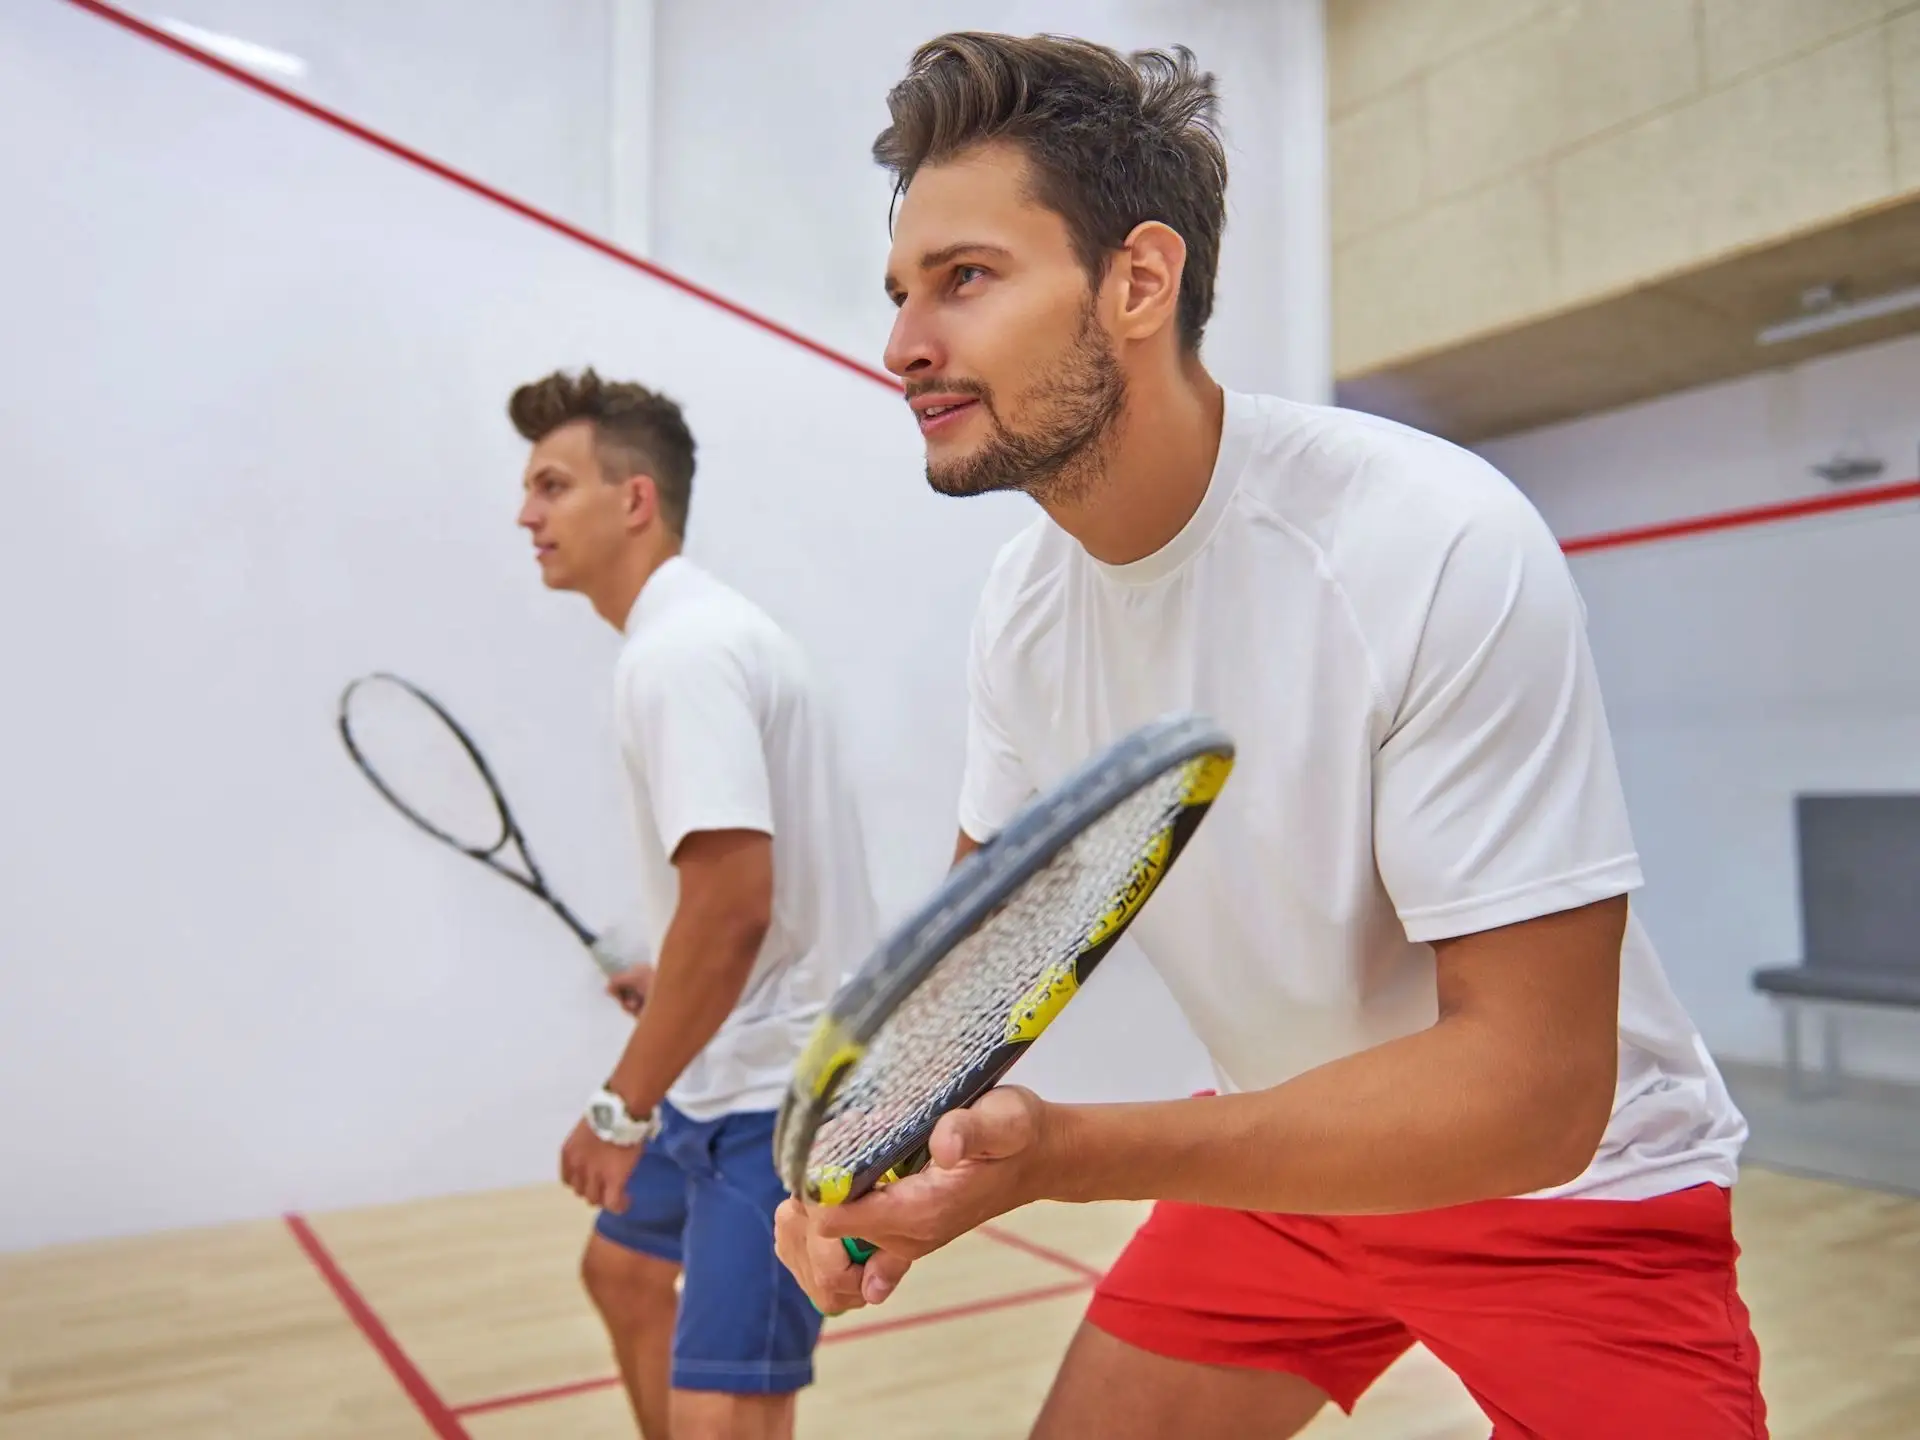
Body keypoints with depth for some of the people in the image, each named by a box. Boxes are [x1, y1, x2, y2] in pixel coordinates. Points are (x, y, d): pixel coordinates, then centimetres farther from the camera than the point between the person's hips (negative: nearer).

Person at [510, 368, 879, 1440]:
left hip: (780, 1090, -11)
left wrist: (622, 1110, -19)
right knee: (624, 1268, 28)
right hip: (741, 1064, 11)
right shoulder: (700, 628, 11)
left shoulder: (678, 648, -21)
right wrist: (675, 981, 24)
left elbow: (734, 903, -28)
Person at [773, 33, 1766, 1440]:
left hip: (1571, 1188, -4)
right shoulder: (1025, 597, -9)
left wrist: (1060, 1152, -37)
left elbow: (1533, 1090, -29)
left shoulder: (1442, 545, -30)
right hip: (1287, 1159, 5)